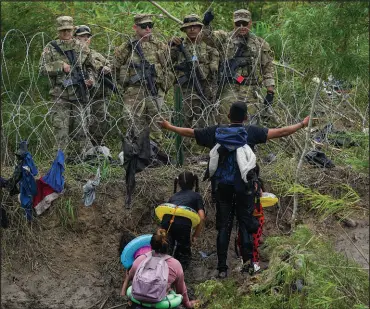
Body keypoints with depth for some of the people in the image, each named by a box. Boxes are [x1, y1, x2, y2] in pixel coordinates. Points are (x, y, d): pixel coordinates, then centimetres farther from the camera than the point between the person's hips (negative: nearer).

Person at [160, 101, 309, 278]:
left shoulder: (216, 132, 4)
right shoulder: (250, 132, -2)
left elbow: (189, 133, 12)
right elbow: (280, 132, -2)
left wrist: (169, 127, 27)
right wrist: (302, 125, 9)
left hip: (222, 185, 2)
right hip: (244, 186, -2)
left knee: (223, 226, 6)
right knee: (245, 221, 7)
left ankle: (222, 268, 6)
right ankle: (247, 258, -8)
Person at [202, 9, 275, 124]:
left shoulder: (261, 44, 11)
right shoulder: (225, 38, 10)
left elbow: (268, 69, 10)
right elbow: (208, 37, -7)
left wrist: (270, 92, 2)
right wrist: (206, 24, -27)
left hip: (250, 92, 0)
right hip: (228, 90, 0)